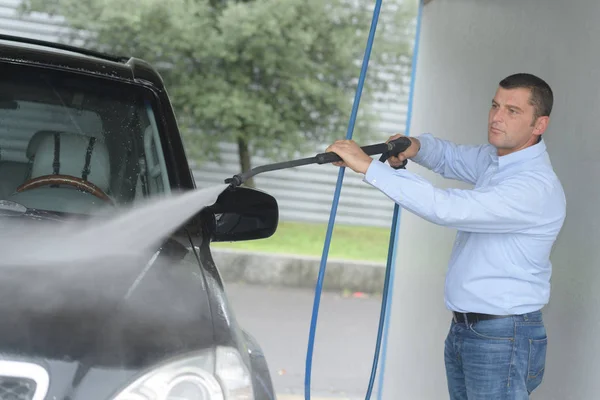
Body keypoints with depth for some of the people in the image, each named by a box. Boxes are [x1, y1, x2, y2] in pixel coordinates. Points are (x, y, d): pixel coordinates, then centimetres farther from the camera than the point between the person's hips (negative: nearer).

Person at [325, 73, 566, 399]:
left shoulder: (537, 187, -23)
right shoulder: (496, 158, 6)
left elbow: (448, 209, -32)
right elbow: (449, 157, 24)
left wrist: (369, 166, -30)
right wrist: (415, 146, -1)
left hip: (503, 339, -9)